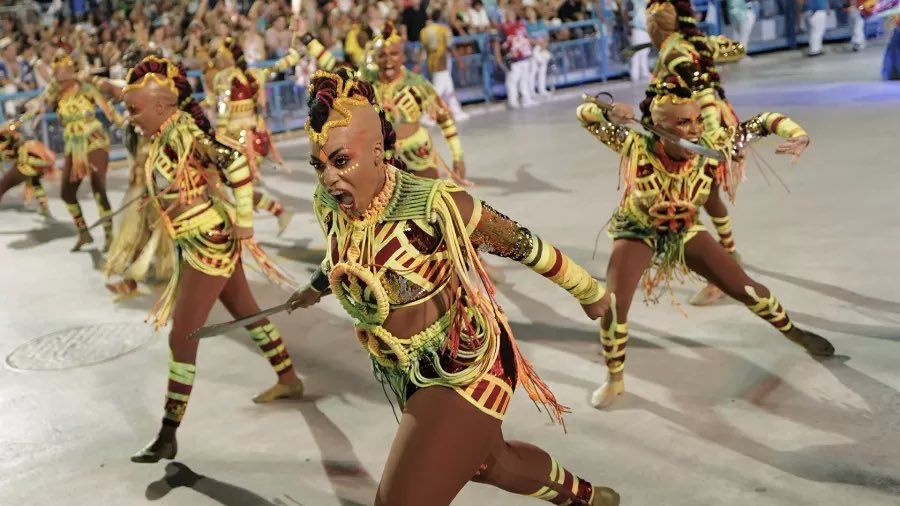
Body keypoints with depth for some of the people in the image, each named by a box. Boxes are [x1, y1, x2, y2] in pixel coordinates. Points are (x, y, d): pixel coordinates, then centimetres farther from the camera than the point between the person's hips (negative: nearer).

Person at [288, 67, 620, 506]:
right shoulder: (329, 204, -10)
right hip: (407, 376, 7)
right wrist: (317, 286, 33)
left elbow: (523, 245, -16)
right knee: (487, 461, 29)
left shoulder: (433, 205, -30)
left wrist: (590, 292, -3)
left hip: (464, 371, -7)